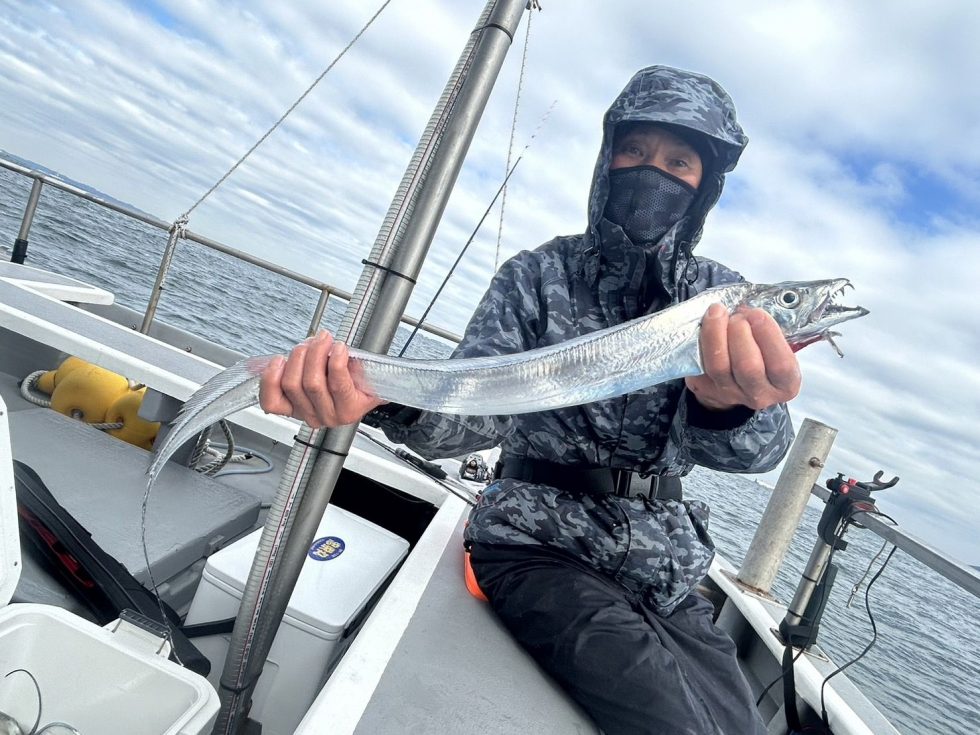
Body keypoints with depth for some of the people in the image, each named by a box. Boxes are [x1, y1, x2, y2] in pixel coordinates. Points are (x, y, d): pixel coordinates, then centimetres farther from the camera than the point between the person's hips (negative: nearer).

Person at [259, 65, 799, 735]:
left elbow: (761, 449, -13)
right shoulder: (538, 275, -1)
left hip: (669, 576, 4)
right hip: (539, 548, -3)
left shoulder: (724, 296, 3)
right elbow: (477, 409, -13)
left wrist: (734, 407, -39)